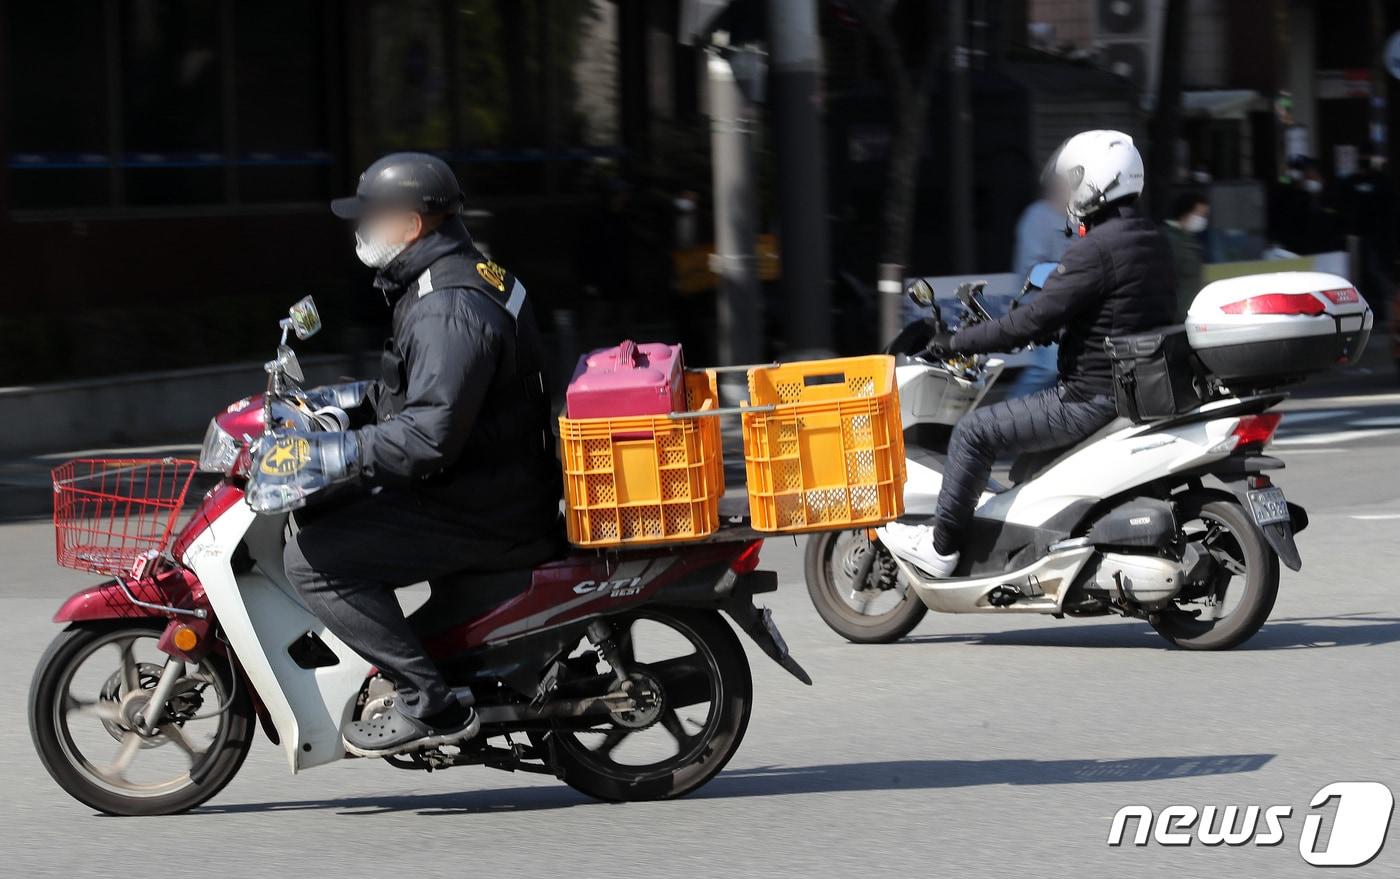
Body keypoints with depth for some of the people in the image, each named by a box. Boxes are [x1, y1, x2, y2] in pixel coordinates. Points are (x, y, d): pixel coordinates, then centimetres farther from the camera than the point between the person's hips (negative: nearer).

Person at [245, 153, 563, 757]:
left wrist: (328, 456, -27)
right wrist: (329, 403, 21)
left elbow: (431, 436, -29)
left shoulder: (451, 309, -20)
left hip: (482, 516, -11)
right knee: (319, 519, 23)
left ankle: (429, 704, -19)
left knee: (313, 559, -18)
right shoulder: (447, 286, 14)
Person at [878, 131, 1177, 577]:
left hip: (1094, 397, -10)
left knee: (975, 431, -5)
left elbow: (1033, 322, -20)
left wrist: (955, 343, -11)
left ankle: (941, 547, 1)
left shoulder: (1095, 251, -19)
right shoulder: (1155, 243, 11)